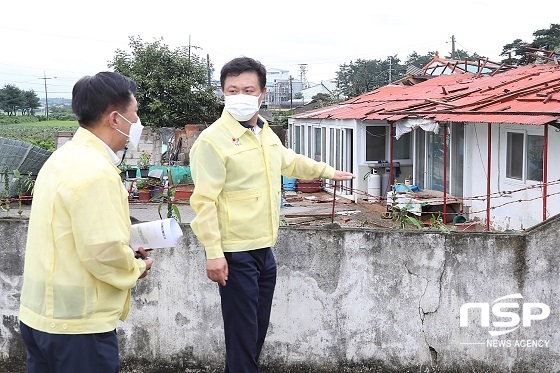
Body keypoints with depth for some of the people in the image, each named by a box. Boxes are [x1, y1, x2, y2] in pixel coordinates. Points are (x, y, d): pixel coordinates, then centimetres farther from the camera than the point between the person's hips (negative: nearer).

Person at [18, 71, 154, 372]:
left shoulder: (63, 158, 7)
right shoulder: (96, 172, -23)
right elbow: (105, 252, -25)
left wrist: (127, 244, 9)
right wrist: (137, 268, -6)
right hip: (76, 324, -9)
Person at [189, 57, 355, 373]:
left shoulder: (266, 133, 10)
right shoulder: (213, 140, -14)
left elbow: (289, 161, 30)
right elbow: (205, 201, -17)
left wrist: (327, 171, 40)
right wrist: (213, 254, -21)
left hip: (265, 249, 8)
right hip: (236, 254, -8)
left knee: (259, 329, 17)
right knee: (242, 334, -1)